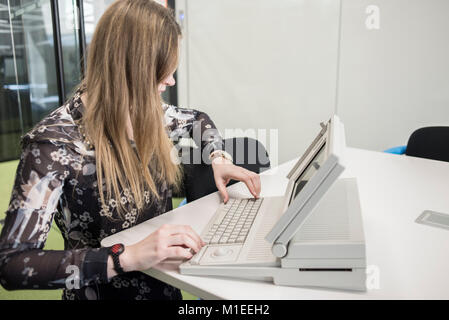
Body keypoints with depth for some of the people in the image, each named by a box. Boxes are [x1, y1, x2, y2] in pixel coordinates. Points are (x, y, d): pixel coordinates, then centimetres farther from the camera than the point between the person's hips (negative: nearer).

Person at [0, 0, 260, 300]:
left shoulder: (148, 114, -3)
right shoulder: (55, 143, -21)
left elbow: (198, 119, 18)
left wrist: (219, 159, 0)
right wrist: (126, 258, -34)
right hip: (106, 292, -4)